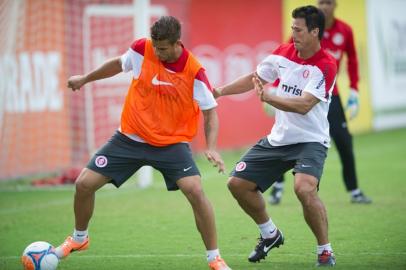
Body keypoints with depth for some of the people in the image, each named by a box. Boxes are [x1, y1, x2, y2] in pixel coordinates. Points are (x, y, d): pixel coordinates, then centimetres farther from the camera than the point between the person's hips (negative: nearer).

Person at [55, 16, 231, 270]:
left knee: (195, 191, -25)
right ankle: (78, 239, 29)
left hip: (172, 143, -3)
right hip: (130, 137, 3)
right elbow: (118, 64, 12)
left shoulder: (194, 72, -18)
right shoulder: (143, 49, -11)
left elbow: (210, 111, -8)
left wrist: (211, 148, -23)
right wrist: (85, 78, 23)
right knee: (84, 184, -1)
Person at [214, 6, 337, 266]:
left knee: (304, 188, -32)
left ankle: (326, 252, -15)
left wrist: (269, 97, -35)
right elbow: (254, 78, 15)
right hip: (278, 139, 7)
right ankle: (270, 234, 28)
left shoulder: (326, 65, -17)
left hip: (310, 140, -7)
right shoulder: (284, 52, 1)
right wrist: (219, 91, 7)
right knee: (238, 183, 5)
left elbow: (304, 105, -26)